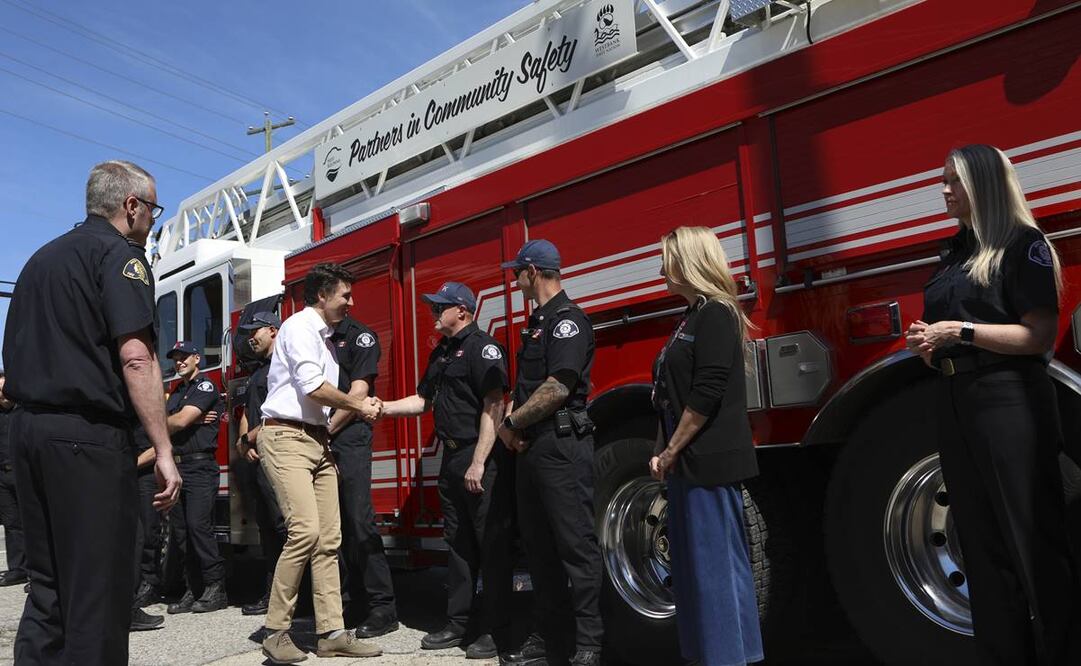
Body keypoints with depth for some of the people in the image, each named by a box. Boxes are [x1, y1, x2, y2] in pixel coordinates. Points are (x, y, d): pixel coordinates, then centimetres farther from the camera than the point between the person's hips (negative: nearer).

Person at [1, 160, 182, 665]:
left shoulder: (42, 257, 20)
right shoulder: (118, 253, -7)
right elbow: (135, 358, -18)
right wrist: (163, 451, -18)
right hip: (88, 434, -9)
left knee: (48, 585, 14)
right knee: (98, 588, -2)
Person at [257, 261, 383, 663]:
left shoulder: (324, 336, 21)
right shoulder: (299, 326, -6)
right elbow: (312, 387, -16)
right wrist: (358, 406, -5)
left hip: (317, 441, 9)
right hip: (287, 437, -9)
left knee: (329, 538, 3)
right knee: (305, 529, -18)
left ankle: (331, 633, 7)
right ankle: (276, 632, -6)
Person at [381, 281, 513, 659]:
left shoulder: (482, 347, -11)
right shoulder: (441, 353, 17)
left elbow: (493, 406, -19)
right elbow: (424, 401, 24)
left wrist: (479, 463, -23)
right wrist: (382, 408, 11)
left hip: (482, 460, -9)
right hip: (452, 459, 9)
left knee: (491, 544, -2)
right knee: (458, 543, 14)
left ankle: (495, 630, 8)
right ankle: (459, 624, 24)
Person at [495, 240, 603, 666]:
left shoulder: (568, 320, -10)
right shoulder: (536, 322, 19)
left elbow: (557, 388, -20)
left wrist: (512, 423, -9)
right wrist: (510, 423, 2)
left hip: (562, 445, -10)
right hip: (531, 447, 10)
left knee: (576, 544, -5)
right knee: (539, 545, 13)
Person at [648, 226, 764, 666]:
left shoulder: (716, 314, -11)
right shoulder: (691, 318, 17)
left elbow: (706, 394, -20)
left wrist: (670, 452, -14)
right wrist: (663, 452, 9)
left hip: (709, 462, -10)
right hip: (688, 462, 10)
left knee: (716, 564, -3)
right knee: (692, 563, 14)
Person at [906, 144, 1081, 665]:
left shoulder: (1024, 244, -6)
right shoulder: (956, 250, 16)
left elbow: (1039, 337, -13)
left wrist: (960, 332, -17)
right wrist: (929, 343, 4)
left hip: (1008, 402, -8)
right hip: (954, 403, 8)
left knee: (1029, 537, -1)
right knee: (979, 540, 13)